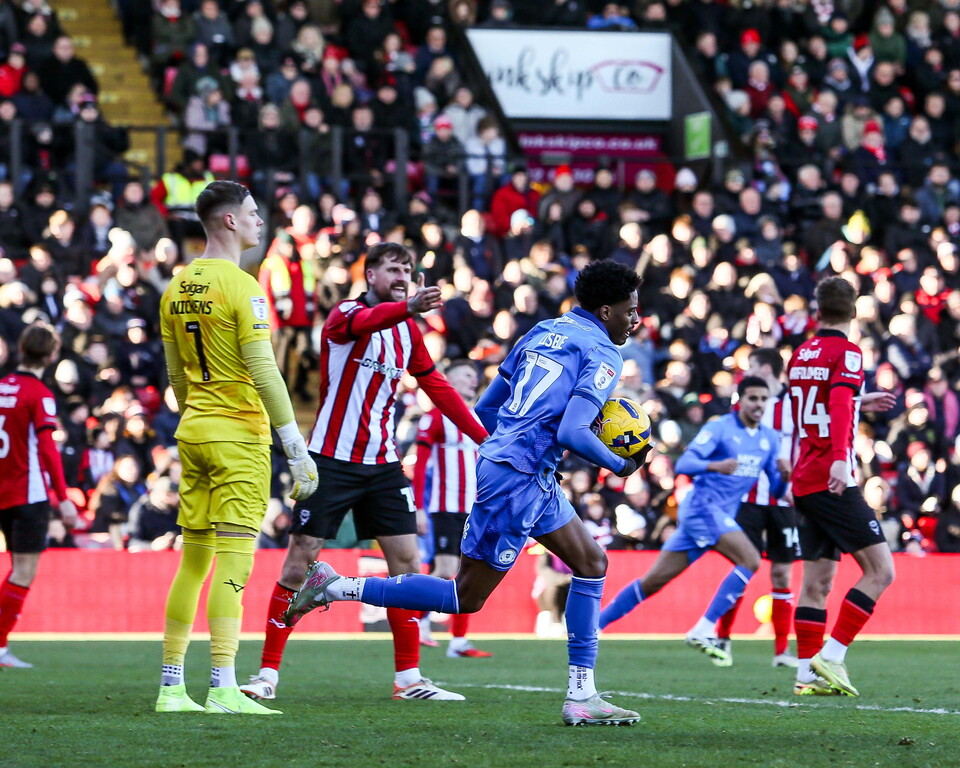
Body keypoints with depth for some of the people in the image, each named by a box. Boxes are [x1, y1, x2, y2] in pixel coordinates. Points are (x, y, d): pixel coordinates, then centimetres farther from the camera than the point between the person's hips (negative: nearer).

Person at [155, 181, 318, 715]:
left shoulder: (177, 288, 11)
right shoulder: (240, 286, -12)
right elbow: (263, 371, -16)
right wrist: (295, 444, -15)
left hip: (193, 431, 7)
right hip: (240, 436, -7)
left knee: (193, 561, 11)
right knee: (233, 562, -10)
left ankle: (172, 686, 13)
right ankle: (224, 689, -16)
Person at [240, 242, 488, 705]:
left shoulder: (407, 331, 11)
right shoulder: (345, 314, -8)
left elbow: (436, 387, 21)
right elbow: (360, 322, -34)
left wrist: (484, 437, 16)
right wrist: (408, 307, -54)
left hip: (382, 464, 6)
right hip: (332, 459, -6)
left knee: (405, 562, 0)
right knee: (299, 564, -5)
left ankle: (408, 679, 6)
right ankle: (267, 674, 1)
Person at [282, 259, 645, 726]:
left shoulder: (543, 333, 17)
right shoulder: (602, 354, -9)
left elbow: (486, 409, 19)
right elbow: (572, 432, -21)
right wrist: (619, 465, -6)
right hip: (518, 478, -10)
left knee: (591, 563, 13)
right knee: (466, 597, -3)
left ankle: (581, 695, 11)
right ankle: (336, 588, -1)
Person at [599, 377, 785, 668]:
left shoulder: (769, 438, 12)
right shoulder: (720, 428, -8)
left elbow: (776, 489, 13)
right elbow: (684, 464, -16)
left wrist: (783, 475, -11)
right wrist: (715, 465, -35)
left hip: (722, 514, 7)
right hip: (703, 505, -7)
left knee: (653, 581, 6)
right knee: (750, 560, -23)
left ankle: (593, 625, 13)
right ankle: (704, 630, -23)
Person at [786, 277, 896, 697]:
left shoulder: (800, 355, 16)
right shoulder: (846, 353, -8)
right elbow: (840, 405, -25)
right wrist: (840, 458, -38)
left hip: (804, 484, 8)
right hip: (833, 482, -8)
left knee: (816, 581, 9)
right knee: (880, 570, -8)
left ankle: (808, 673, 5)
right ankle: (830, 656, -15)